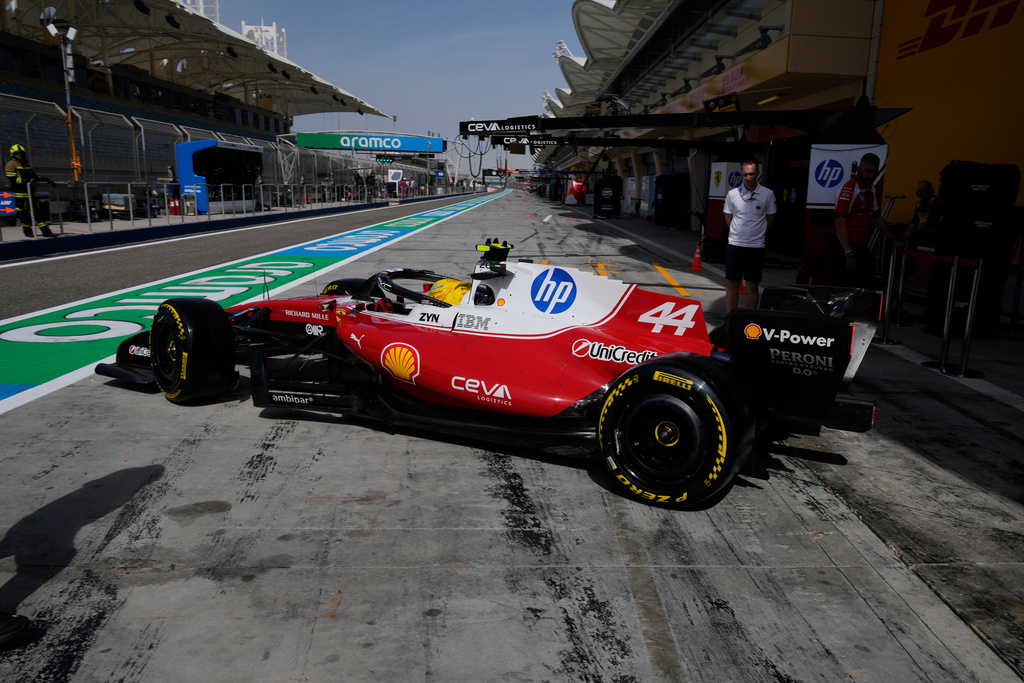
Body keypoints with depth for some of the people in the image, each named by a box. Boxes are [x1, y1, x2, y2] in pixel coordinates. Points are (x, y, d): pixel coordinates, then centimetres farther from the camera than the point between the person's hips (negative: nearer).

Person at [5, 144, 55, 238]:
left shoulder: (27, 164, 19)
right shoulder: (10, 165, -4)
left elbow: (34, 176, 27)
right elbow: (13, 179, -15)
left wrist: (46, 179, 17)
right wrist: (25, 180, -28)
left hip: (31, 191, 7)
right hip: (20, 192, -6)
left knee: (39, 210, 2)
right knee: (23, 213, -1)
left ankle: (46, 231, 1)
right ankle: (27, 231, 10)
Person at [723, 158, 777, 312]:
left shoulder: (767, 194, -2)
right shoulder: (733, 194, 1)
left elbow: (770, 219, 7)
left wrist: (756, 233, 6)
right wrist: (738, 233, 8)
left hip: (756, 246, -1)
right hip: (735, 244, 1)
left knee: (752, 286, 4)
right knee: (732, 284, 5)